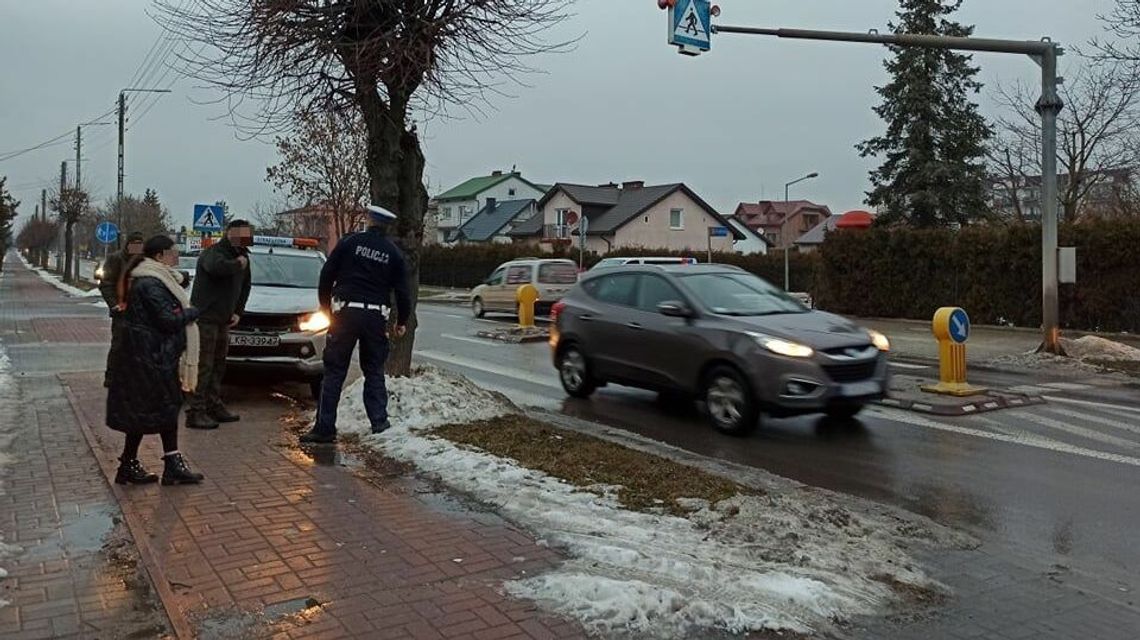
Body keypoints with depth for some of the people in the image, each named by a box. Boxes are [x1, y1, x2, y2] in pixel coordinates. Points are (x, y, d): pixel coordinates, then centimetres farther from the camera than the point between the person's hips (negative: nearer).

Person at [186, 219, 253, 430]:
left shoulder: (242, 257, 13)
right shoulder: (213, 253, -14)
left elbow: (244, 286, 24)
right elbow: (217, 267, -40)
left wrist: (238, 311, 15)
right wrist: (238, 264, -22)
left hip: (223, 319, 9)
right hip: (205, 317, -9)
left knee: (218, 365, 16)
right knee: (203, 366, -8)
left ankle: (214, 406, 27)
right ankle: (196, 413, -5)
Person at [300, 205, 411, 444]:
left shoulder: (349, 242, 1)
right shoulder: (394, 253, 6)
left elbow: (326, 276, 3)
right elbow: (403, 291, 7)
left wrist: (325, 306, 16)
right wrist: (402, 322, 19)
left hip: (345, 313, -2)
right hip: (376, 316, 2)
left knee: (334, 372, 2)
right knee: (374, 371, 13)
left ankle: (325, 428, 2)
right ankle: (379, 422, 10)